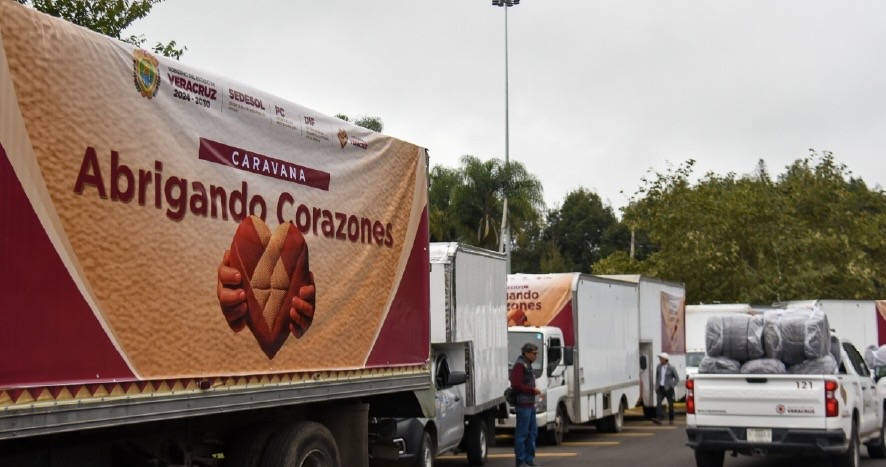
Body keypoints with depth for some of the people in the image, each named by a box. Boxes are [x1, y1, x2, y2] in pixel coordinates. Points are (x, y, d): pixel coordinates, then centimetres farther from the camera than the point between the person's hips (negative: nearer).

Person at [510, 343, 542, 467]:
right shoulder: (519, 365, -13)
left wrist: (534, 391, 10)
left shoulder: (527, 365, 18)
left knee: (532, 432, 14)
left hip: (530, 404, 10)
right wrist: (533, 390, -15)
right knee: (522, 434, -5)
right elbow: (516, 385, -20)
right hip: (523, 405, -10)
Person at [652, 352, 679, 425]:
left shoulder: (671, 368, -9)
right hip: (660, 388, 3)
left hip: (668, 389, -3)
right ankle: (659, 418, -22)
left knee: (670, 404, 6)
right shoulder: (658, 367, 4)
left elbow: (677, 378, -3)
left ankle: (671, 420, 19)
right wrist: (656, 386, 6)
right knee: (658, 403, -13)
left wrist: (671, 386, -9)